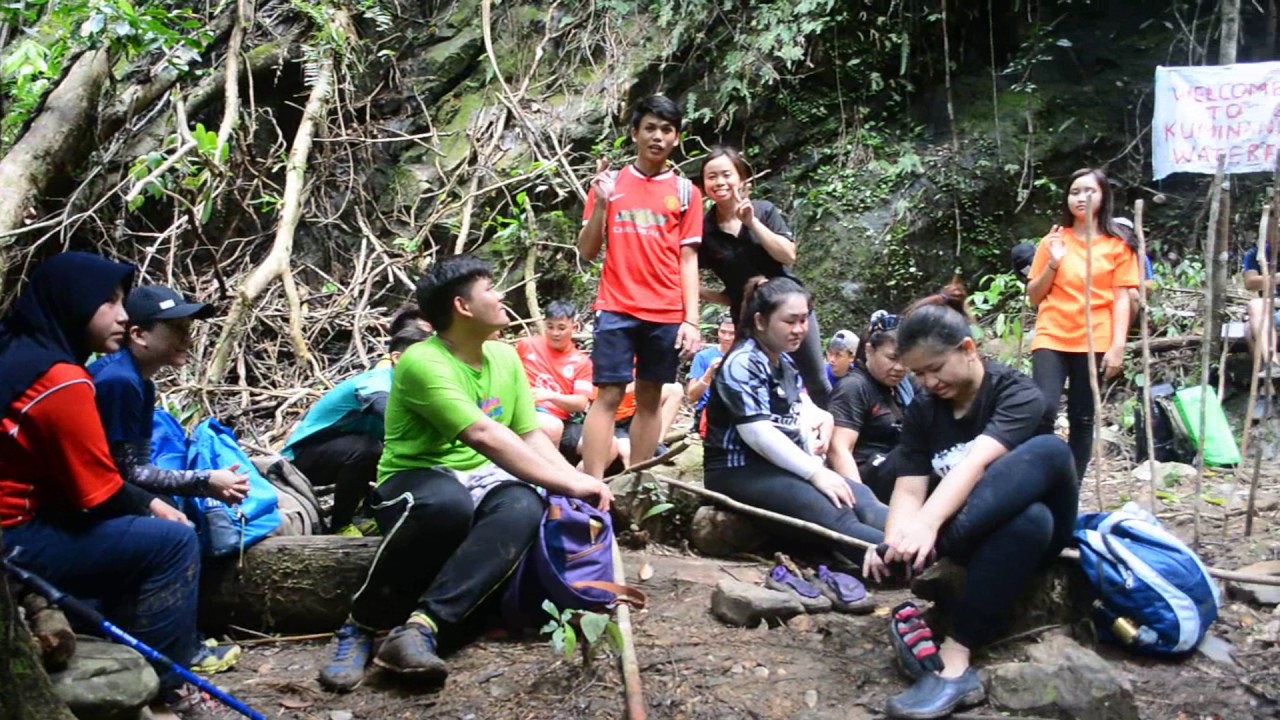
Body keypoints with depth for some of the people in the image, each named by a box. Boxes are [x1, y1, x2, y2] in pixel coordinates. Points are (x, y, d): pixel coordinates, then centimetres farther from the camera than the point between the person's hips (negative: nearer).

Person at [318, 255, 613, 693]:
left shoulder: (505, 357, 7)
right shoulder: (423, 362, -18)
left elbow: (531, 436, 7)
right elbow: (485, 437, -28)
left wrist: (575, 479, -12)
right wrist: (569, 484, -27)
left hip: (480, 478, 6)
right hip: (416, 480, -6)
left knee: (525, 506, -29)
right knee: (447, 502, -41)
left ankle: (421, 627, -36)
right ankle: (363, 625, -21)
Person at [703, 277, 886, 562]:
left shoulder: (785, 362, 17)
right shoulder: (742, 364, -13)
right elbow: (758, 434, -22)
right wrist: (814, 472, -23)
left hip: (783, 466, 9)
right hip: (741, 470, -9)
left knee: (862, 499, -18)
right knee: (833, 513, -31)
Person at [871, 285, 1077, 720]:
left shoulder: (1018, 395, -16)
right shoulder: (922, 412, -1)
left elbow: (976, 464, -35)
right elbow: (909, 490, -14)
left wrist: (927, 525, -52)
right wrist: (895, 543, -37)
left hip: (1036, 530, -2)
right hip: (981, 536, 2)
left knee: (1048, 450, -34)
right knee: (1030, 520, -35)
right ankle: (957, 672, -41)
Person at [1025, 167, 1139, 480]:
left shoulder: (1117, 245, 7)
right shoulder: (1054, 241, 10)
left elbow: (1121, 299, 2)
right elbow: (1033, 297, 10)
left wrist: (1117, 345, -8)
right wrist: (1052, 263, -6)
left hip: (1094, 343, 0)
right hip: (1052, 339, 0)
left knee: (1082, 419, 4)